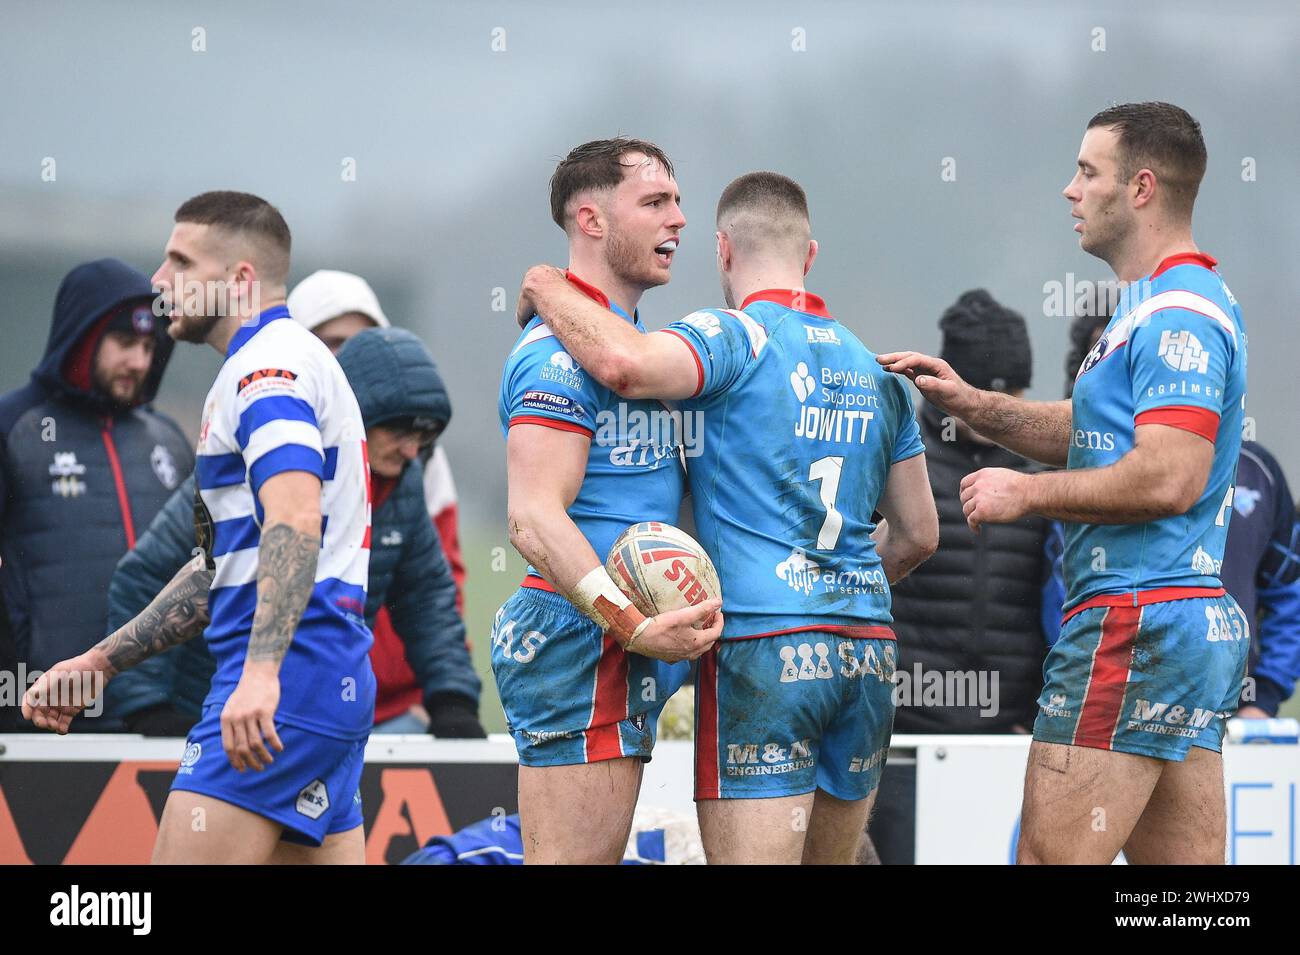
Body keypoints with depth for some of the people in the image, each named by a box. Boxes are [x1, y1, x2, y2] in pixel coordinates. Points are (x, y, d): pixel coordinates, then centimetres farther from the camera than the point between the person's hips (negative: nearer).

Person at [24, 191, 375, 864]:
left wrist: (260, 672, -37)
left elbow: (296, 520, -26)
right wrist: (99, 663, 29)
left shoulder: (268, 365, -9)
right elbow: (224, 564, 31)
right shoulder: (284, 359, 25)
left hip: (288, 678, -10)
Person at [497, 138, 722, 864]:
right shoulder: (562, 348, -13)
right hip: (583, 642, -10)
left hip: (619, 646, 10)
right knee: (570, 858, -12)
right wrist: (633, 625, -28)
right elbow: (534, 518, -22)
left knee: (597, 857, 10)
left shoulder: (634, 339, 20)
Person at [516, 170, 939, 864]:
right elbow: (918, 534, 22)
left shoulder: (737, 339, -4)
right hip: (871, 652, 7)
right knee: (833, 861, 14)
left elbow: (626, 364, -25)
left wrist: (547, 289, -7)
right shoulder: (875, 370, 17)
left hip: (763, 648, -7)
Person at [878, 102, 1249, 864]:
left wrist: (1026, 492, -12)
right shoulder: (1158, 306, 20)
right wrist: (973, 404, 14)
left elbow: (1168, 478, -23)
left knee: (1051, 857, -11)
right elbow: (1091, 434, 27)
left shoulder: (1175, 315, -14)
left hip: (1136, 622, -11)